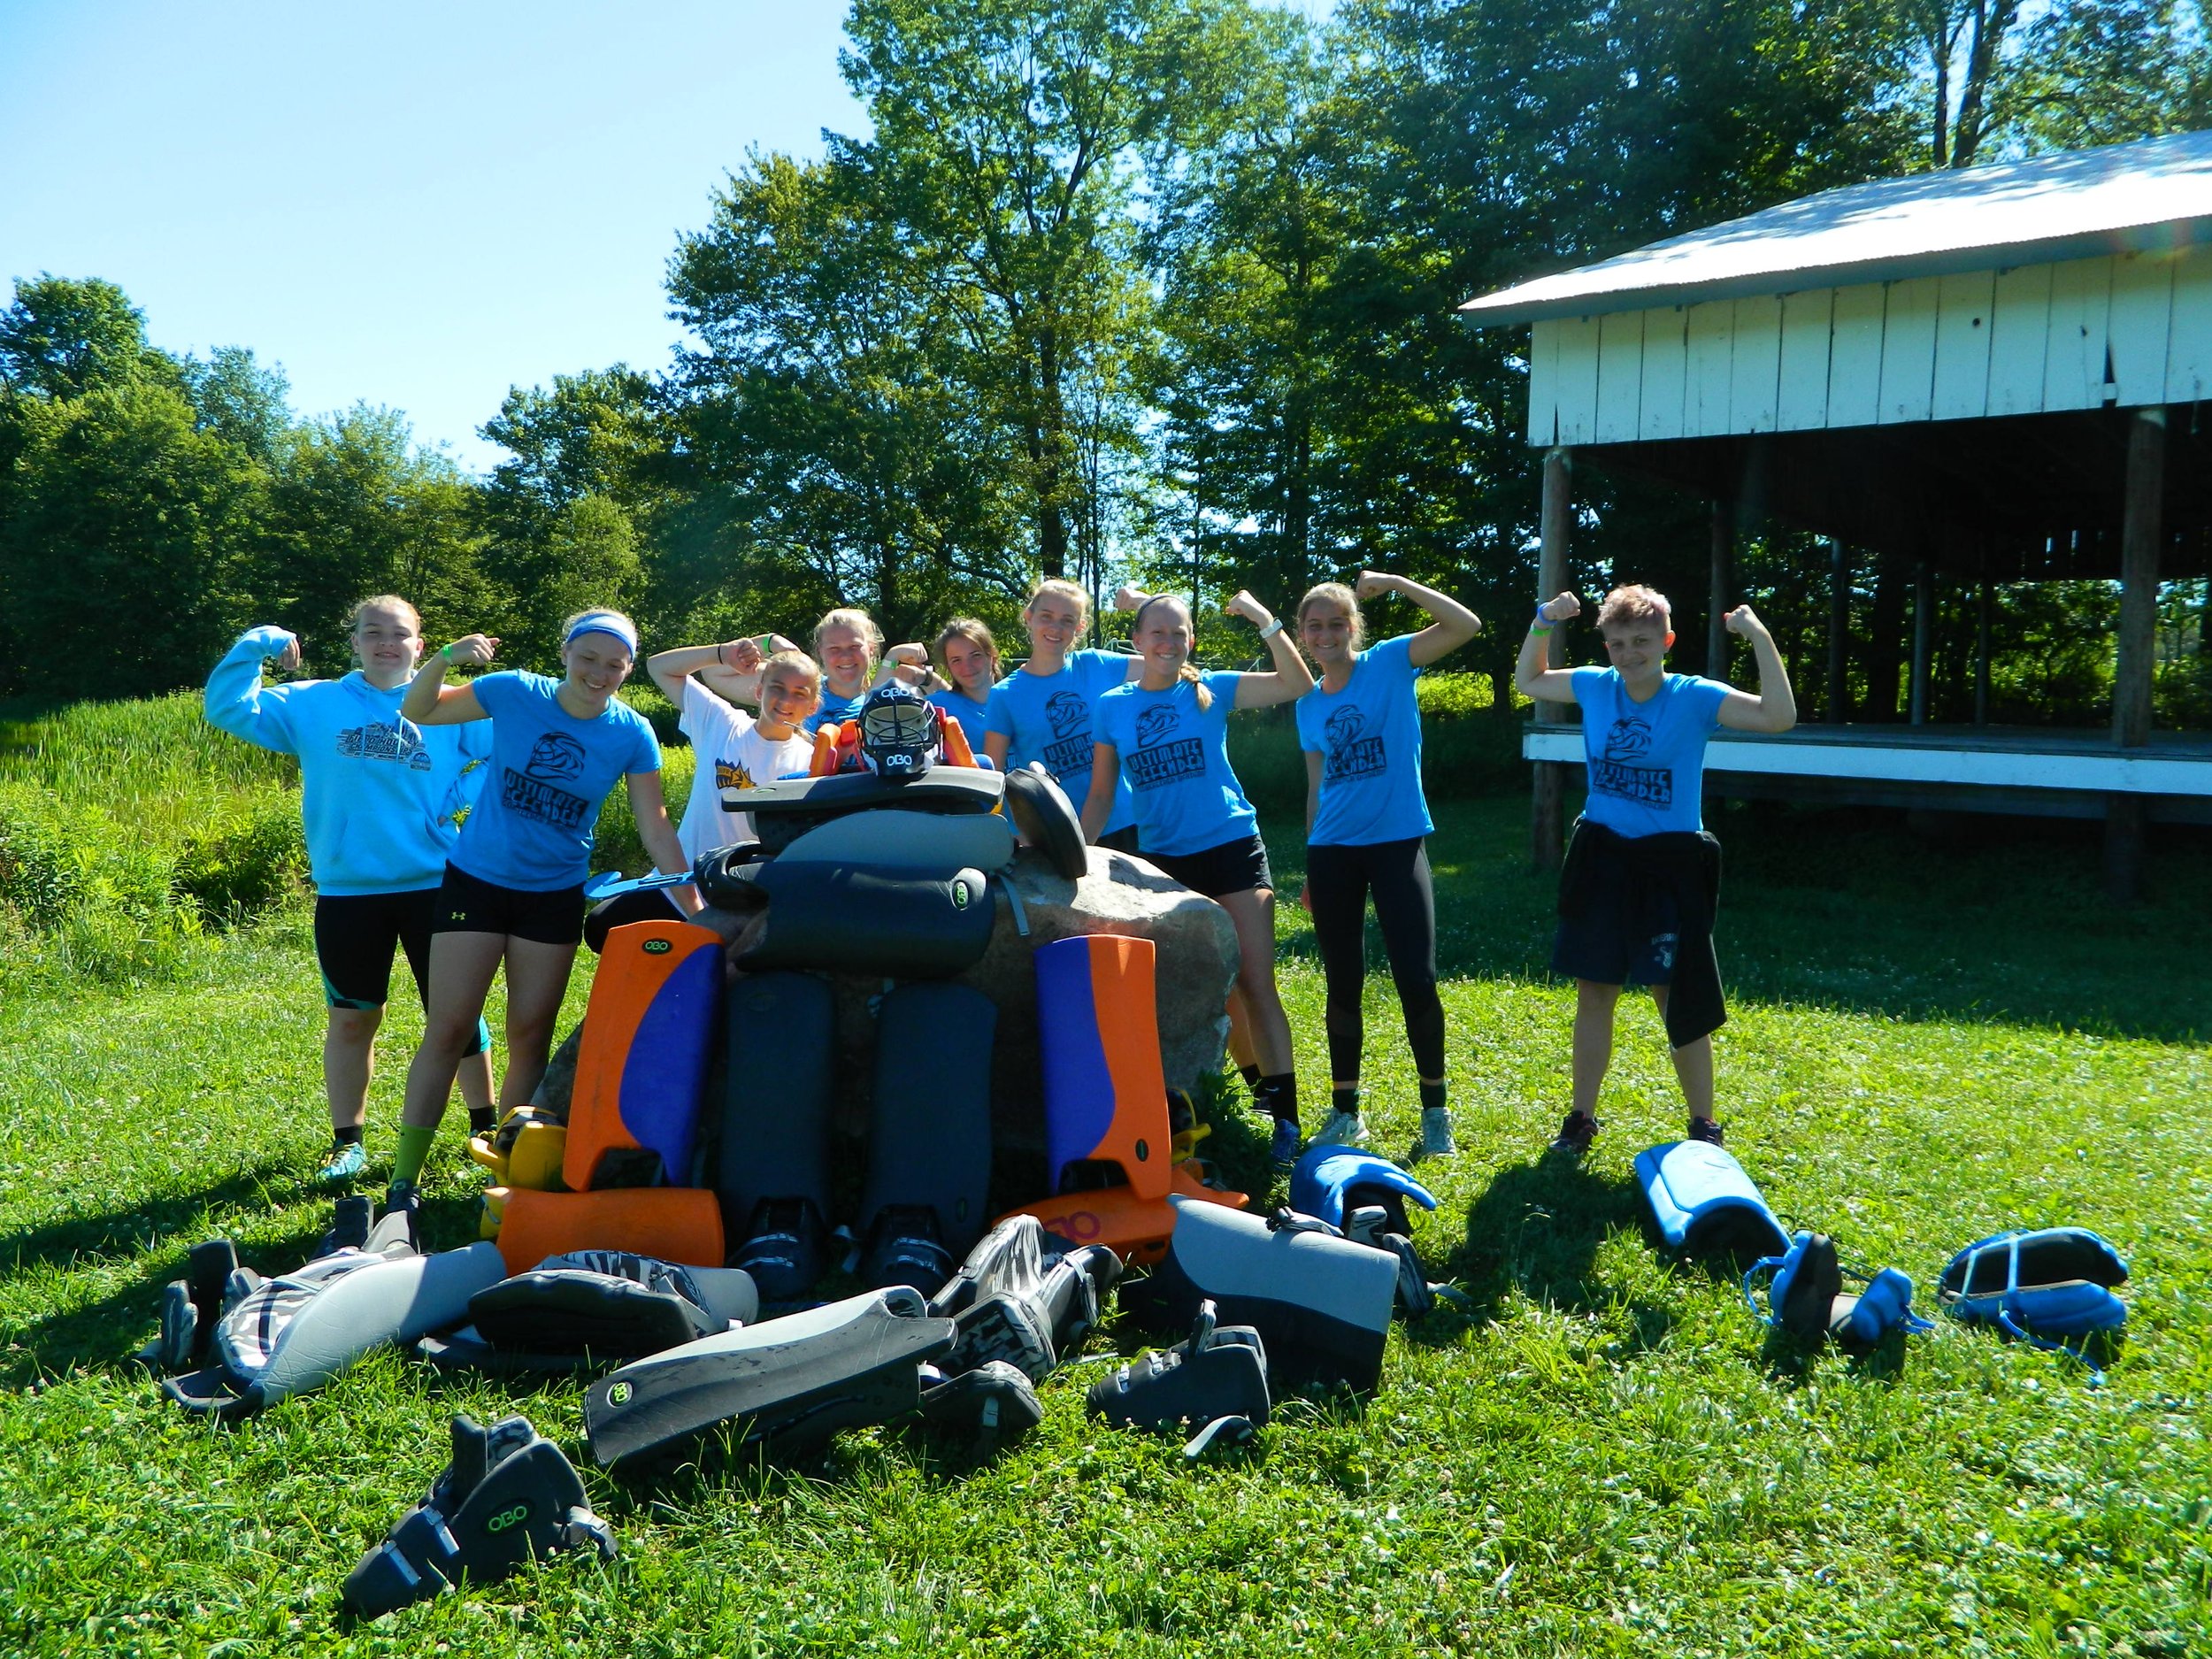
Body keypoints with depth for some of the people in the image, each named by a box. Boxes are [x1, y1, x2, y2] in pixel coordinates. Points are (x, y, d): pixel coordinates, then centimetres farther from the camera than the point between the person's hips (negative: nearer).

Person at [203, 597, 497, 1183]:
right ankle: (349, 1139, 22)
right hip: (346, 892, 1)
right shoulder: (313, 704, 6)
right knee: (352, 1019, 10)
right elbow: (226, 709, 2)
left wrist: (462, 798, -6)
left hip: (434, 886, -1)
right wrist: (258, 644, -8)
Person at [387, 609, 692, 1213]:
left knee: (531, 1037, 7)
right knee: (447, 1029, -2)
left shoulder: (632, 735, -8)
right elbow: (417, 711, -1)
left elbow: (654, 828, -5)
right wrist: (445, 659, -21)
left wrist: (694, 906, -10)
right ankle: (404, 1179, 5)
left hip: (554, 895, 1)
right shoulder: (515, 693, -9)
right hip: (476, 881, -1)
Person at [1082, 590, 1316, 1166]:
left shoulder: (1211, 691, 0)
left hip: (1232, 849, -2)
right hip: (1160, 860, 2)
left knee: (1256, 985, -6)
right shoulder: (1112, 707, 4)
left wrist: (1266, 622, -19)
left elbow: (1298, 685, -10)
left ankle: (1284, 1113, -2)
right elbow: (1101, 795, 8)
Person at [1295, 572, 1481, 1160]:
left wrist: (1393, 582, -13)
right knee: (1343, 987, 8)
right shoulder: (1309, 705, 11)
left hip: (1398, 841, -4)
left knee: (1417, 982, -7)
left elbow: (1466, 625, -14)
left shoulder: (1390, 664, -1)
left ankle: (1435, 1107, 12)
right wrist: (1311, 871, 17)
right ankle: (1345, 1110, 22)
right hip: (1332, 851, 4)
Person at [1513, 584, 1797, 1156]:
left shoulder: (1694, 697, -11)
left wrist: (1761, 638, -27)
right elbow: (1527, 681, 17)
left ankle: (1703, 1126, 18)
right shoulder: (1594, 687, 1)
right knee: (1593, 993, 10)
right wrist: (1542, 625, 2)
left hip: (1670, 863, -3)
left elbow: (1779, 717, -23)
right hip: (1601, 857, 4)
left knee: (1680, 1002, 2)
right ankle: (1582, 1118, 23)